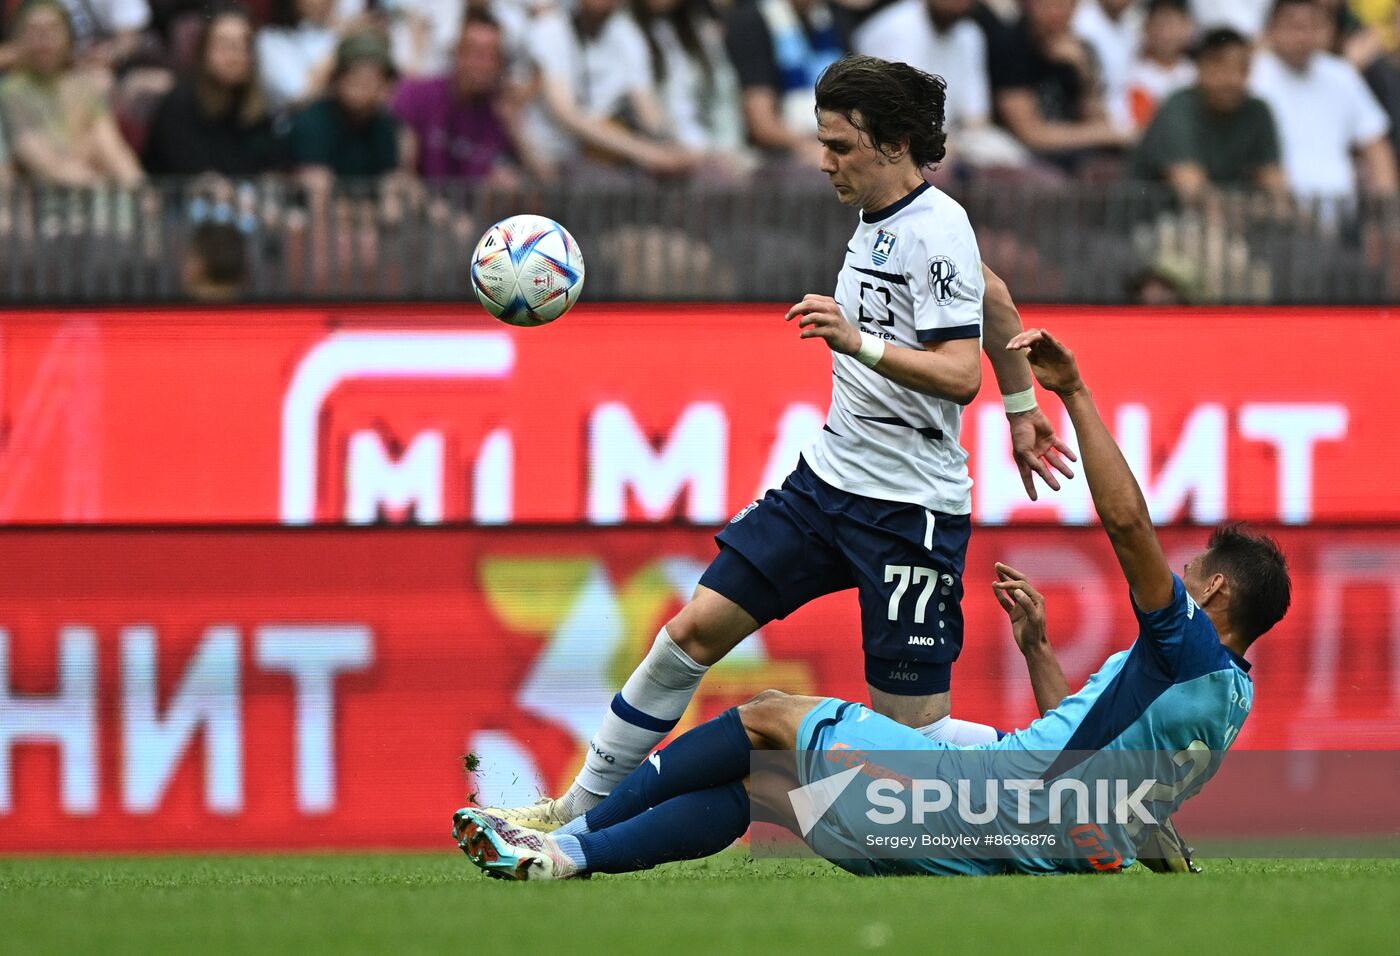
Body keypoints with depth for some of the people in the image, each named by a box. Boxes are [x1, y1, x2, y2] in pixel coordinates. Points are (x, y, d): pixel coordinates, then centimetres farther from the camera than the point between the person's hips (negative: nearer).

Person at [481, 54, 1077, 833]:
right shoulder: (881, 216, 9)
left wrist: (859, 344, -38)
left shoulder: (935, 230, -17)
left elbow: (961, 375, -25)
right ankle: (582, 813, 14)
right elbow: (993, 298, 25)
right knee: (696, 629, 5)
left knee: (913, 731, -6)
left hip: (909, 511, -9)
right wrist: (1022, 409, 35)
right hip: (829, 480, 9)